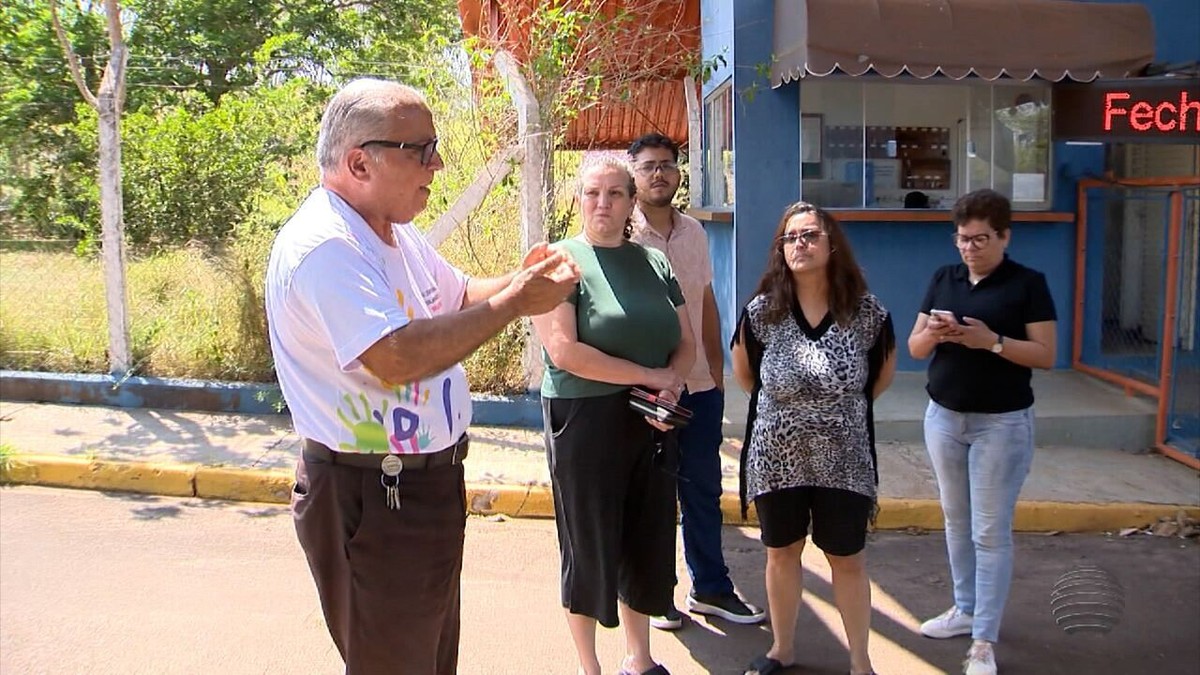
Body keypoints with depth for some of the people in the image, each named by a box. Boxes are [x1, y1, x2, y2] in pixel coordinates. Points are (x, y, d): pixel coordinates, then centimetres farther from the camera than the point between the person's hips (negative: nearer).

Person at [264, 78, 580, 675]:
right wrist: (514, 302, -26)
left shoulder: (395, 232, 9)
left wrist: (519, 282, -2)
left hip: (429, 484, 10)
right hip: (370, 504, -10)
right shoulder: (323, 245, -24)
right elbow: (395, 357, -34)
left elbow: (458, 298, 20)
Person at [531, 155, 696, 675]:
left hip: (650, 422, 5)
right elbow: (565, 351, -17)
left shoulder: (653, 263, 10)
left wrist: (670, 389, -10)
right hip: (585, 422, -5)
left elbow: (686, 344, 11)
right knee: (589, 545, 6)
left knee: (647, 542, 13)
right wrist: (651, 375, -13)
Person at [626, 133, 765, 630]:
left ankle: (710, 587, 28)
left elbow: (706, 303, 14)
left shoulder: (694, 232, 8)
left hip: (699, 385, 5)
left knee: (703, 489, 14)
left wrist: (717, 368, 12)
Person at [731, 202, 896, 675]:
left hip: (844, 461, -1)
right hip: (776, 458, 1)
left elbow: (883, 375, 8)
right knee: (781, 553, 15)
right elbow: (743, 374, 9)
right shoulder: (761, 312, -8)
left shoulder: (867, 313, -9)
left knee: (847, 560, 9)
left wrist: (841, 406, 9)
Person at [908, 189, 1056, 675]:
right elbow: (914, 348, 6)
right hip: (943, 417, 5)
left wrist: (992, 341, -24)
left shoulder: (1028, 284, -7)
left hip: (1002, 423, -5)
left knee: (990, 531, -2)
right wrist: (932, 333, -17)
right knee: (957, 520, 16)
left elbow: (1046, 355, -10)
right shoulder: (942, 279, 5)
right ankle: (965, 609, 32)